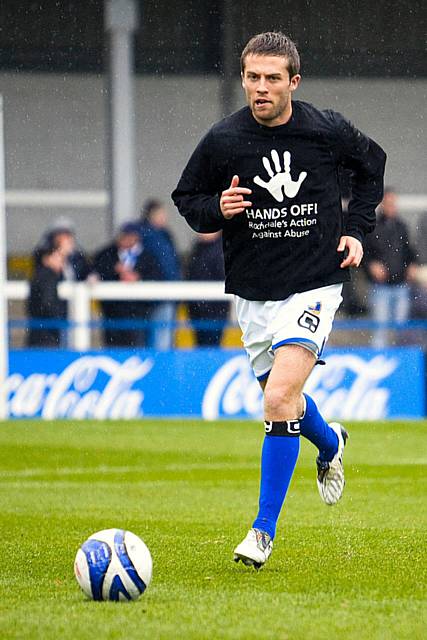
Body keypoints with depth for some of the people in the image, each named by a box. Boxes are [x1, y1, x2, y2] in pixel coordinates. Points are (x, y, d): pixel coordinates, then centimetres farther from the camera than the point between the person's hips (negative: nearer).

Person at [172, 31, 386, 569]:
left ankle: (264, 529, -12)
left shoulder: (327, 131, -7)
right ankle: (330, 444, 53)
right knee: (282, 400, 16)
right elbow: (186, 198, 6)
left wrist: (356, 229, 5)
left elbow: (371, 163, 14)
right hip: (253, 293, 3)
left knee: (280, 398, -19)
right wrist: (218, 209, -15)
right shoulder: (221, 141, -7)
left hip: (315, 285, -3)